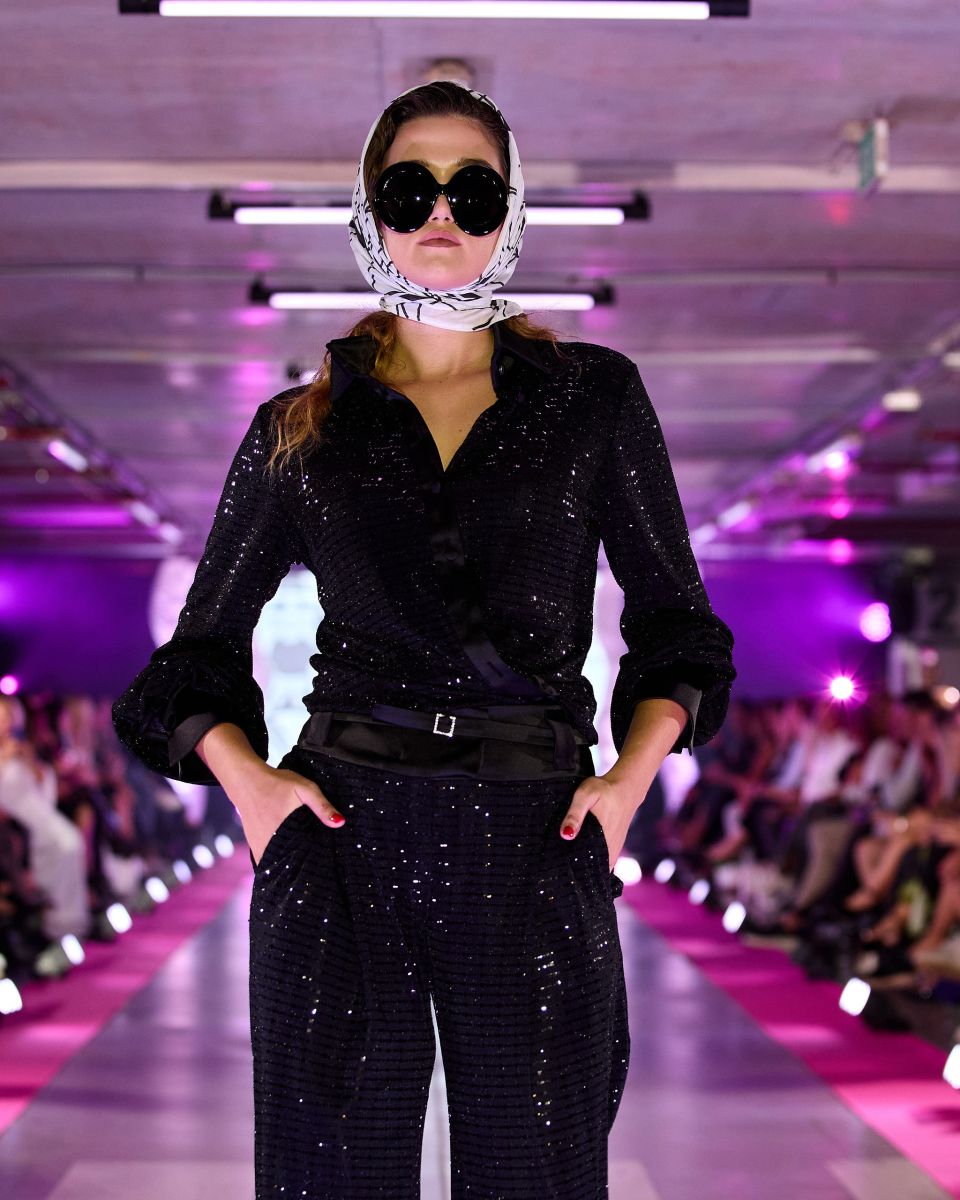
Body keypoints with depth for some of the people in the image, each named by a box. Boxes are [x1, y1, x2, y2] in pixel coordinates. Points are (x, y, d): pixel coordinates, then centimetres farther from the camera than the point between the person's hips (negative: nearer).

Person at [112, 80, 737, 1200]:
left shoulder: (595, 398, 9)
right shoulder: (300, 430, 10)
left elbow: (671, 615, 15)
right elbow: (204, 644, 15)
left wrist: (631, 773, -1)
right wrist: (244, 778, -3)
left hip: (535, 849, 0)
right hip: (343, 841, 0)